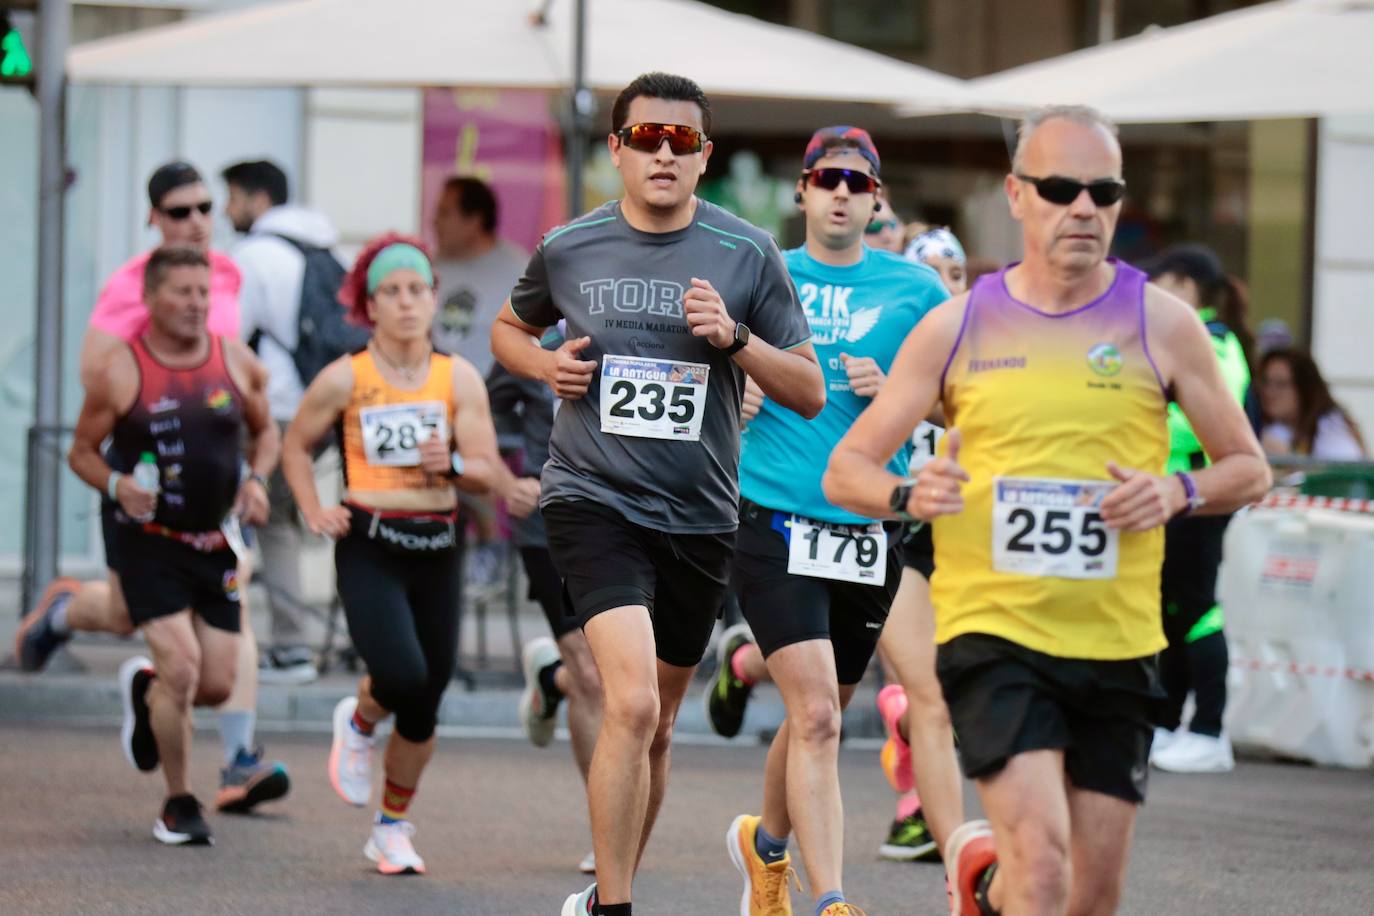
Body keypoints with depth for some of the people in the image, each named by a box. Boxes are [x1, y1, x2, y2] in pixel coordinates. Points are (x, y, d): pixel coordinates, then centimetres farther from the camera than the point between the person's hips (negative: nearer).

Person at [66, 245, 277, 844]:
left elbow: (265, 430, 17)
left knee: (217, 686, 3)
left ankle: (144, 688, 39)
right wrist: (117, 486, -19)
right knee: (181, 668, -17)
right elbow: (81, 451, 1)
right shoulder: (121, 374, -9)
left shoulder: (237, 363, 1)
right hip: (149, 542, -4)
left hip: (215, 544, 4)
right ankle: (178, 803, 2)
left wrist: (257, 479, -2)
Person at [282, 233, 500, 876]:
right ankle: (358, 722, 14)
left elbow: (486, 472, 2)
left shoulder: (459, 378, 3)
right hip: (369, 545, -3)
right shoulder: (345, 379, -2)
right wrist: (313, 511, -1)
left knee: (426, 701, 5)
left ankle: (393, 828, 24)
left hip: (438, 546, 3)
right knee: (401, 676, -23)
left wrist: (449, 464, -18)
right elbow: (296, 446, 12)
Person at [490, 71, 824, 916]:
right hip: (593, 500, -2)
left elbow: (810, 393, 1)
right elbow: (510, 328, 21)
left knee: (656, 728, 15)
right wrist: (546, 364, -1)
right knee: (632, 704, -22)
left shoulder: (748, 255, -1)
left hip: (699, 517, 3)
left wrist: (732, 337, -15)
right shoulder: (569, 249, 1)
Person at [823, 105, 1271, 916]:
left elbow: (1249, 469, 9)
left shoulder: (1161, 323, 3)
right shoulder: (955, 327, 3)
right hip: (991, 629, -2)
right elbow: (847, 470, 7)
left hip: (1118, 641, 2)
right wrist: (908, 496, -15)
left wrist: (1179, 493, -12)